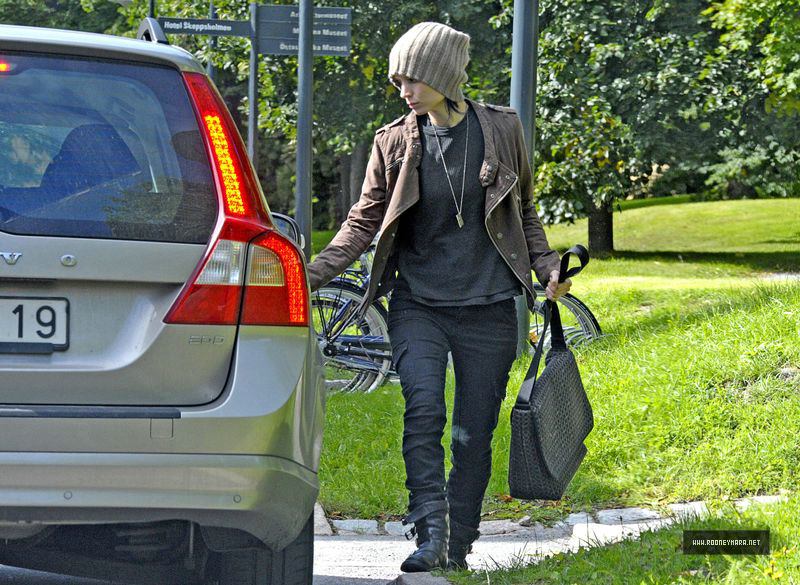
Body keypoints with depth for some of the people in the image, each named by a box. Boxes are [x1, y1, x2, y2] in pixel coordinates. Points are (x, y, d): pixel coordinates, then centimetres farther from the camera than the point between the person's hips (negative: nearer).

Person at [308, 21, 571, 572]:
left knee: (475, 433, 2)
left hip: (489, 308, 0)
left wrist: (549, 268, 1)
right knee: (423, 412, -20)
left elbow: (525, 212, 14)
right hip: (419, 305, 0)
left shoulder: (502, 129, 2)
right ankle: (430, 536, -21)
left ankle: (458, 546, 12)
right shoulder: (395, 142, 1)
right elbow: (364, 221, 4)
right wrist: (315, 274, -9)